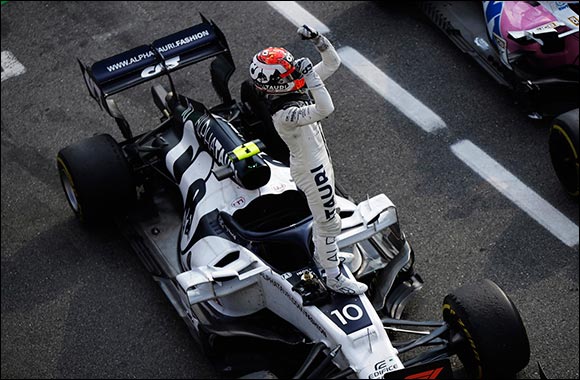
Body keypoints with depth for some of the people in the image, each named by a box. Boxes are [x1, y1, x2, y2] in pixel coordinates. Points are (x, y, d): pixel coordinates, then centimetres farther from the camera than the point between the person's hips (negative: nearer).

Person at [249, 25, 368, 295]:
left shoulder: (294, 90, -8)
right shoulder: (284, 114, -35)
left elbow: (332, 63, -4)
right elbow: (324, 110, -51)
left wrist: (317, 39, -19)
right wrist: (309, 74, -49)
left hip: (317, 163, 9)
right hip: (311, 171, -9)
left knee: (323, 215, 29)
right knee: (329, 223, 7)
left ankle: (322, 255, 52)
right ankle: (334, 277, 24)